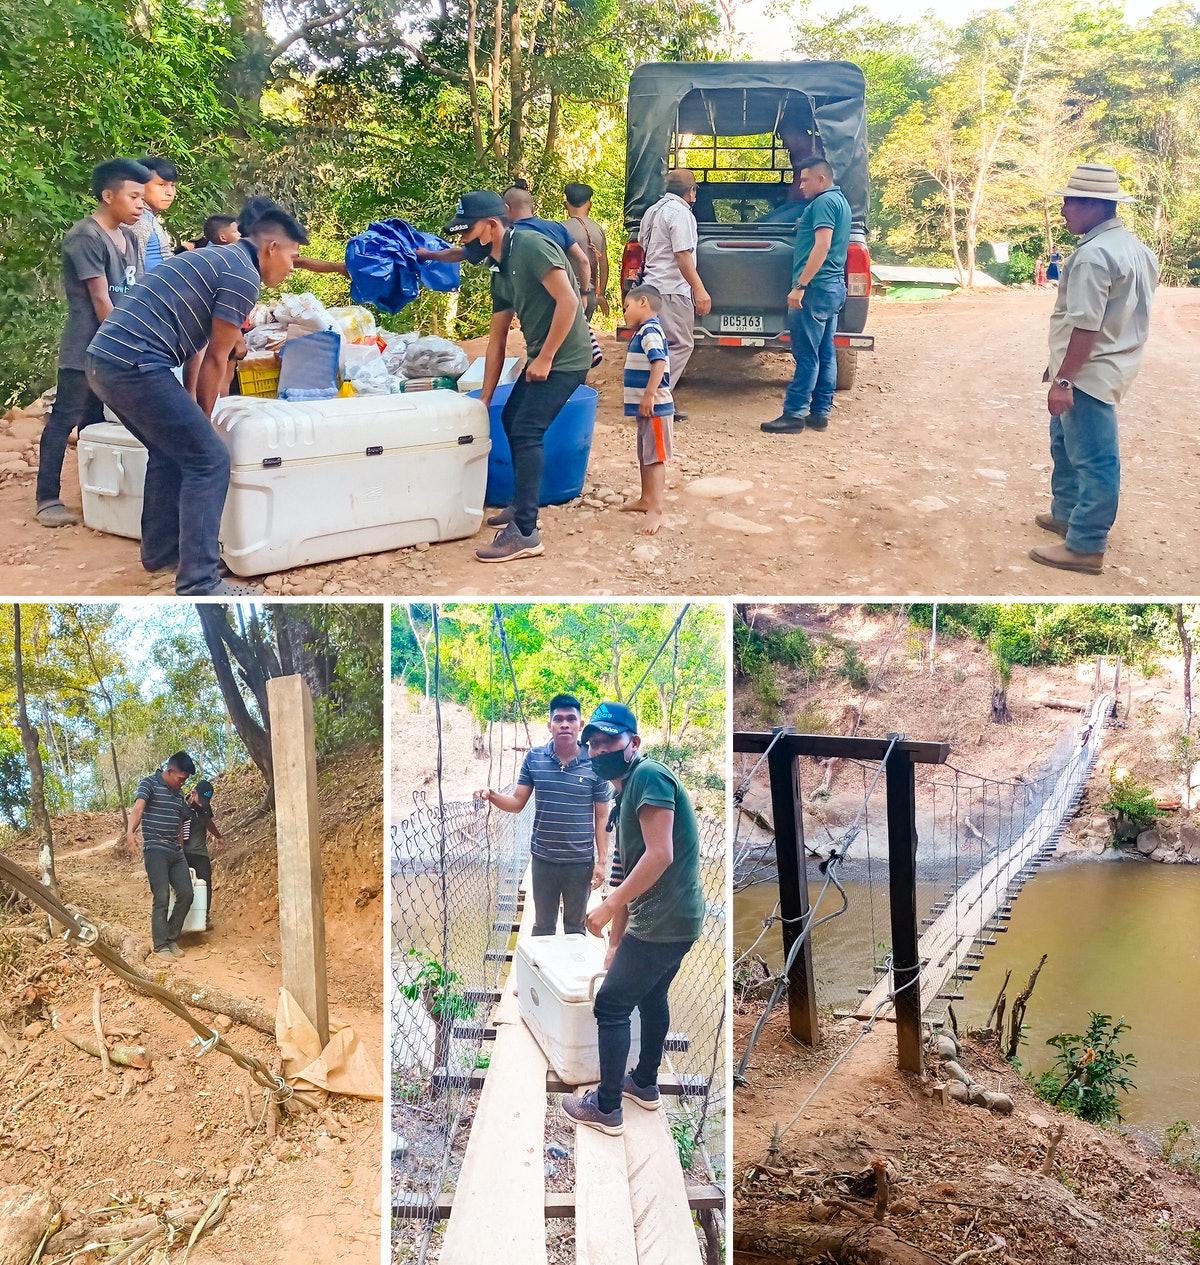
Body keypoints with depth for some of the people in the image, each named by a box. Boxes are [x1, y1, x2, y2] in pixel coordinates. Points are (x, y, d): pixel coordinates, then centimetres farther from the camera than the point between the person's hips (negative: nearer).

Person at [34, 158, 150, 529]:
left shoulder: (129, 238, 12)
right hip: (86, 348, -8)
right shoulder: (85, 237, -13)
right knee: (65, 420, -3)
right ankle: (47, 498, 1)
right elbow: (100, 299, -15)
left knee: (95, 421, 14)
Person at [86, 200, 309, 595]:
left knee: (172, 449, 25)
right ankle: (199, 584, -9)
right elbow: (215, 360, -3)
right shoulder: (244, 277, -6)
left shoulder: (217, 258, 25)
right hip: (136, 365, -10)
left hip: (103, 361, 10)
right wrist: (203, 420, 9)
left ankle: (160, 550, 36)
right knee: (209, 460, -6)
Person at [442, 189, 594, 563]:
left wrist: (545, 358, -18)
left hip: (565, 358, -10)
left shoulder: (531, 246, -16)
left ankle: (524, 533, -10)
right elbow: (497, 340, 17)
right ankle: (523, 505, 30)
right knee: (511, 419, 17)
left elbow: (568, 300, -23)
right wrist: (484, 399, 18)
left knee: (526, 431, -13)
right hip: (541, 357, 10)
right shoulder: (499, 273, 12)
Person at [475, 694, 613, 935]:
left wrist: (602, 861, -6)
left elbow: (602, 817, -3)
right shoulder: (534, 758, -2)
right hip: (543, 860, 2)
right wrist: (492, 796, -19)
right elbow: (517, 802, 2)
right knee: (543, 926, 15)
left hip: (580, 862, -2)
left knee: (575, 928, 14)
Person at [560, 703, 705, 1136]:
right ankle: (645, 1084, 42)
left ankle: (606, 1108, 11)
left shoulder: (648, 775, -16)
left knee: (611, 1005, 0)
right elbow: (629, 874, 17)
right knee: (651, 996, 25)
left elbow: (660, 855, -25)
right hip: (677, 919, 10)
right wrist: (615, 943, 18)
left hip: (661, 922, -10)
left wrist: (607, 906, -19)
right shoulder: (626, 794, 14)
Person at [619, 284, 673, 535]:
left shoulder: (650, 331, -16)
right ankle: (646, 500, 32)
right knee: (644, 456, 19)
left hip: (654, 407, -11)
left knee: (654, 457, -11)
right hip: (647, 408, 11)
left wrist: (649, 395, -33)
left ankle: (655, 511, -13)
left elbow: (659, 362, -28)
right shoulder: (644, 331, 17)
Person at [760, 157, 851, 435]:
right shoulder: (840, 201, 20)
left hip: (816, 287, -10)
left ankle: (793, 415, -7)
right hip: (834, 287, 10)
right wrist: (805, 226, 23)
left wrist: (800, 286, -24)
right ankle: (820, 413, 13)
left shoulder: (823, 202, -12)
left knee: (807, 355, -9)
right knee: (825, 354, 10)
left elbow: (822, 245, -22)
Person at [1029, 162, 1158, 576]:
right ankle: (1066, 514, 38)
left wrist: (1064, 380, -25)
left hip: (1090, 371, -11)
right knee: (1065, 440, 24)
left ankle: (1085, 548, -2)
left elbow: (1085, 325, -25)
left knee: (1094, 459, -7)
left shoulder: (1093, 254, -20)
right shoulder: (1134, 246, 12)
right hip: (1114, 363, 11)